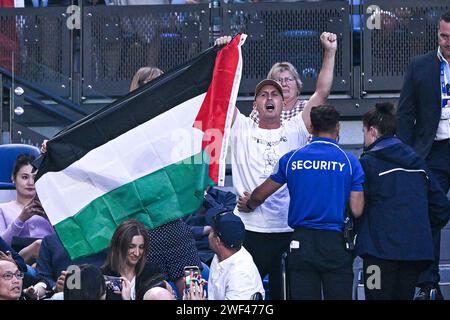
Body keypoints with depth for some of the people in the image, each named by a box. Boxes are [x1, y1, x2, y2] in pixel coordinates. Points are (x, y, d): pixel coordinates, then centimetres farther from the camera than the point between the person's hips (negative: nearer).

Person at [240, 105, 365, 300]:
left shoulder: (292, 159, 4)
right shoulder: (349, 162, -1)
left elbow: (260, 195, 15)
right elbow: (356, 210, -4)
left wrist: (248, 206, 37)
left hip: (301, 242, 2)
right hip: (335, 243, -2)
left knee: (302, 297, 4)